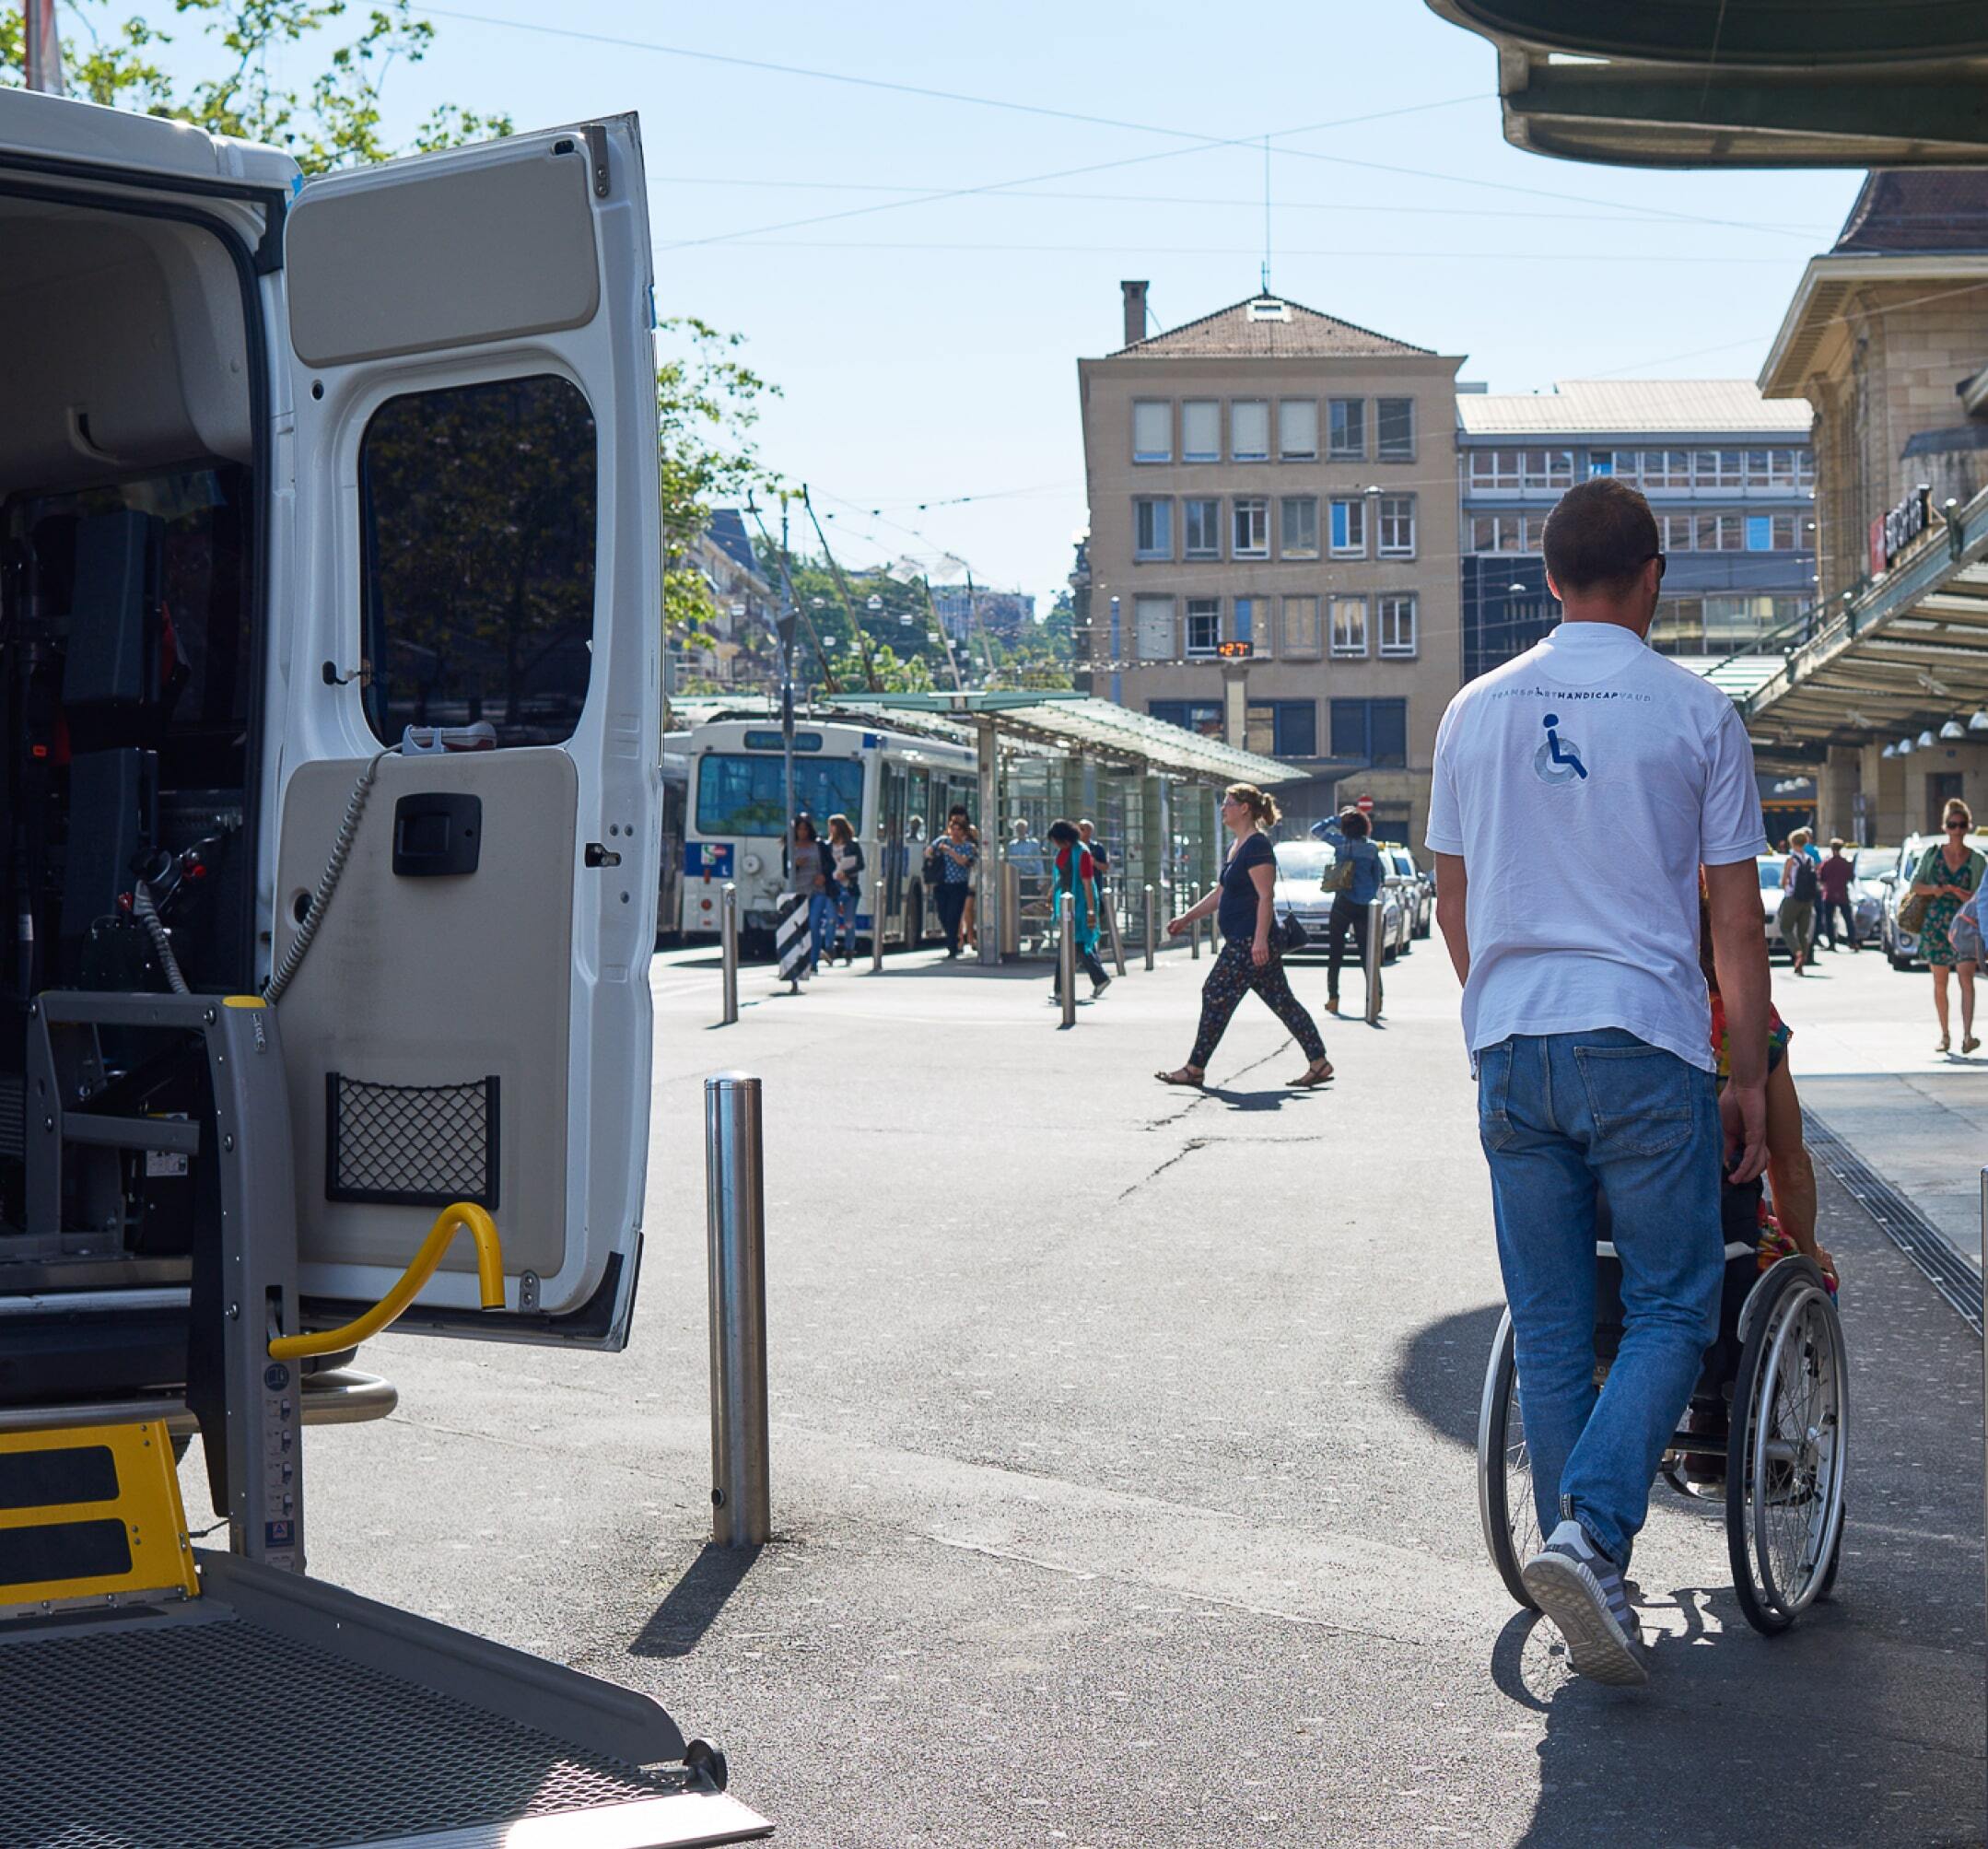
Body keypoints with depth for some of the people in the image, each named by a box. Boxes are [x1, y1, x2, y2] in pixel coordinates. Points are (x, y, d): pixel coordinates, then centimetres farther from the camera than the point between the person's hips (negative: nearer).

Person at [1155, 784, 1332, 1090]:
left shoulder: (1257, 846, -14)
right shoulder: (1237, 845, 17)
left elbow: (1266, 897, -20)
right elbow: (1220, 893, 24)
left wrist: (1260, 939, -26)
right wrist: (1186, 918, 23)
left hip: (1249, 942, -10)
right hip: (1242, 941, 10)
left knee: (1216, 997, -6)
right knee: (1281, 1001, 9)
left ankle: (1195, 1069, 0)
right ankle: (1319, 1063, 9)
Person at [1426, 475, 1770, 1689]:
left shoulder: (1476, 712, 9)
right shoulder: (1695, 713, -2)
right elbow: (1736, 917, 0)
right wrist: (1750, 1075, 7)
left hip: (1511, 1049, 4)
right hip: (1644, 1045, -4)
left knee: (1550, 1331, 10)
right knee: (1672, 1313, 4)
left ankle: (1589, 1585, 13)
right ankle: (1591, 1533, -15)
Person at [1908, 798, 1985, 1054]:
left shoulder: (1977, 860, 3)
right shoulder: (1933, 853, 6)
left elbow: (1979, 897, 1)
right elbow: (1915, 884, 5)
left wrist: (1952, 890, -14)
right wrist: (1935, 889, -13)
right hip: (1935, 924, 2)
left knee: (1966, 978, -18)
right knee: (1939, 983, 7)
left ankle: (1967, 1036, -27)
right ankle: (1945, 1036, 19)